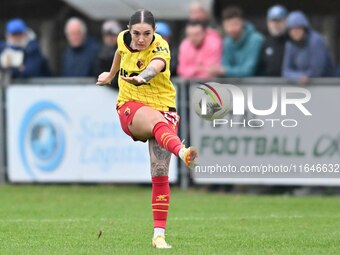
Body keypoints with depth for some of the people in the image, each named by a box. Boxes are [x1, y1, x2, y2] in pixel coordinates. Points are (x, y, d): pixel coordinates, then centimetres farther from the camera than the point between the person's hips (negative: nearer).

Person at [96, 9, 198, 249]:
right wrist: (111, 74, 41)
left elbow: (156, 65, -42)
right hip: (130, 107, 1)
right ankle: (183, 152, -71)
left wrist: (142, 78, -65)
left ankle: (159, 234, -3)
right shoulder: (124, 39, -2)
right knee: (157, 120, -37)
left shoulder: (160, 48, -17)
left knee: (160, 175, -10)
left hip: (162, 106, -1)